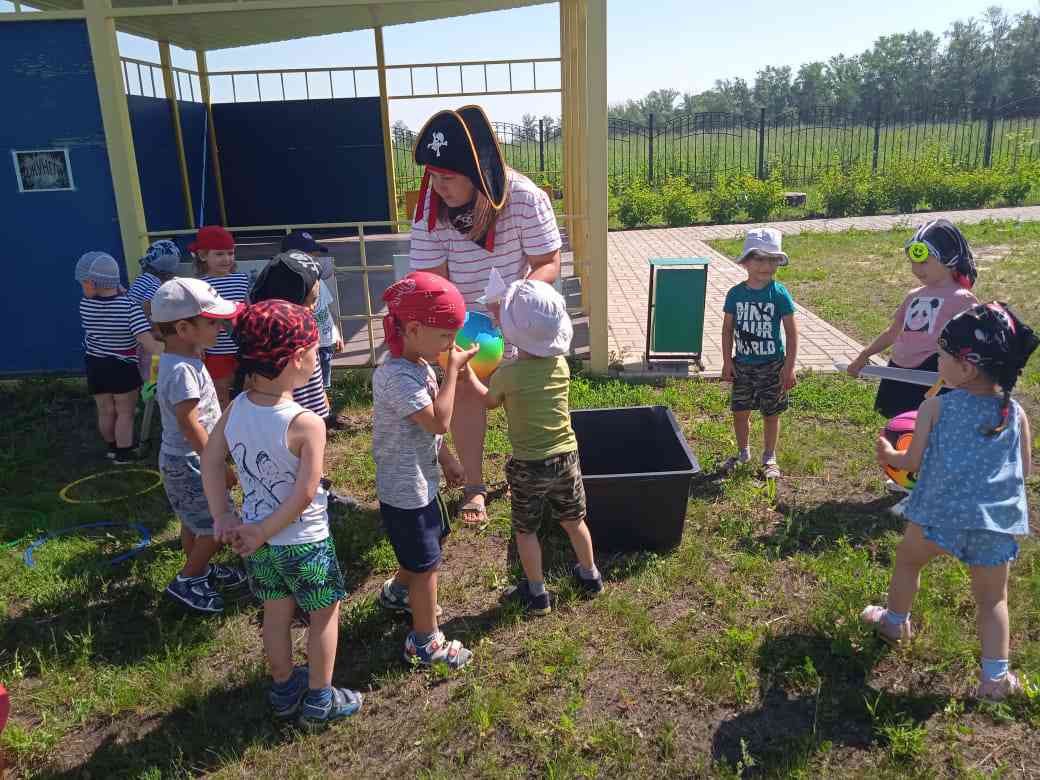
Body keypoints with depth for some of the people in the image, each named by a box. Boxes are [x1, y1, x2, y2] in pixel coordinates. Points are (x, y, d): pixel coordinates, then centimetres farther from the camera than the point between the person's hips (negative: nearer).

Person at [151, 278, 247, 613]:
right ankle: (186, 582, 14)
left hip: (182, 460, 10)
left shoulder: (182, 360, 5)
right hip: (190, 463, -10)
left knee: (195, 521, 23)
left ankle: (201, 570, 40)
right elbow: (189, 424, -27)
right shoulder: (182, 370, -27)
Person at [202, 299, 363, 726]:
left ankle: (283, 689, 42)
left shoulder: (236, 408, -8)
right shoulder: (306, 423, -27)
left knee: (276, 612, 24)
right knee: (324, 613, 15)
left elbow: (211, 462, 0)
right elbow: (305, 494, -28)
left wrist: (223, 517, 1)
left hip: (257, 540, 6)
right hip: (304, 542, -6)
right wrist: (264, 532, -16)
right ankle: (319, 700, 28)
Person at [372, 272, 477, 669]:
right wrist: (453, 369, -26)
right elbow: (439, 421, -33)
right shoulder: (396, 376, -30)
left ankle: (397, 591, 55)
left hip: (422, 479, 10)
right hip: (406, 489, -10)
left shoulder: (418, 364, 1)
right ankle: (426, 641, 23)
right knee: (426, 563, 5)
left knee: (424, 545, 29)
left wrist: (445, 458, 18)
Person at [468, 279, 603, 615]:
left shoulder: (506, 375, -19)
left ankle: (537, 593, 27)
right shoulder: (561, 365, -7)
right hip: (566, 458, 4)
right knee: (574, 520, 23)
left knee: (525, 530, 16)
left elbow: (489, 401, 2)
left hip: (528, 466, -4)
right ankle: (590, 575, 41)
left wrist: (467, 372, 14)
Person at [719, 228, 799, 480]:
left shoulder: (779, 294, -11)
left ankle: (769, 458, 28)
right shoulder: (735, 293, -4)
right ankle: (743, 453, 33)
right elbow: (728, 329, 3)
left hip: (771, 365, -2)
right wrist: (727, 362, -1)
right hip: (742, 364, 2)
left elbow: (791, 332, -8)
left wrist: (789, 367, -11)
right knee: (740, 411, 11)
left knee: (770, 413, 10)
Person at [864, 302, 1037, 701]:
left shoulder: (935, 408, -8)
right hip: (997, 524, 2)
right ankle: (995, 676, 19)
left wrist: (889, 455, 18)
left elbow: (913, 462, -3)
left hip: (939, 513, -2)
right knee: (992, 598, 18)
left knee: (907, 561, 26)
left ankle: (895, 622, 45)